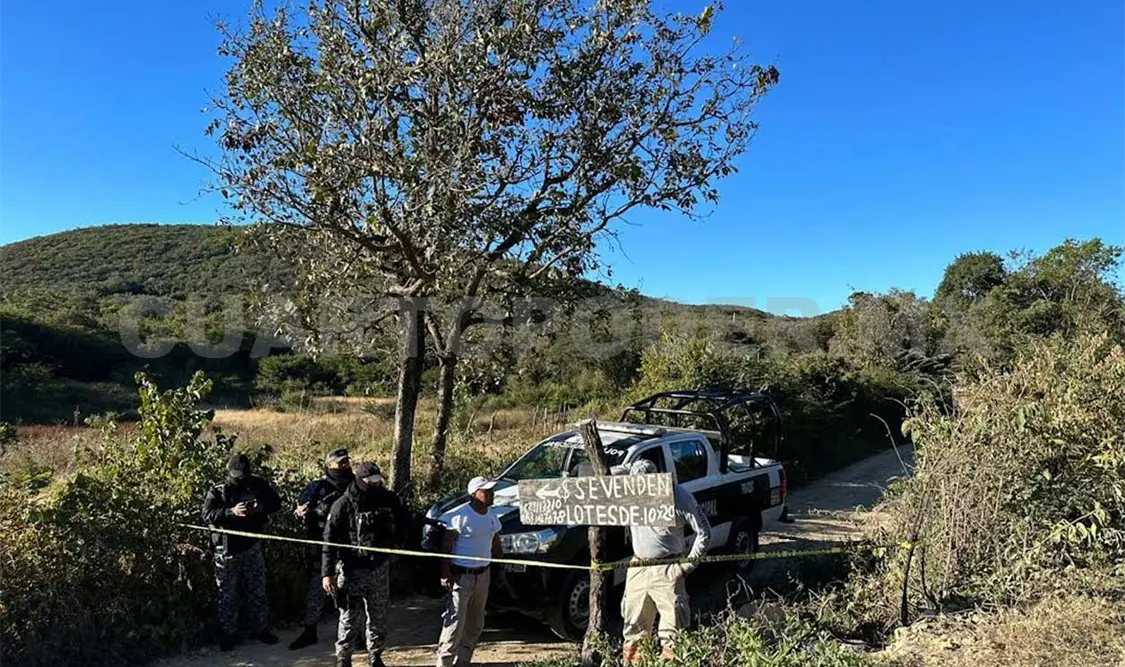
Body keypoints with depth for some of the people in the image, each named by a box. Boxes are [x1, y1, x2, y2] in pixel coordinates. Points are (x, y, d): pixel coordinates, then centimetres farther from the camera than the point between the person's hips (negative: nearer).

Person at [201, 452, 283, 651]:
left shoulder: (258, 485, 2)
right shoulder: (217, 491, -4)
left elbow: (276, 502, 1)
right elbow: (207, 514, -16)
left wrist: (260, 507, -20)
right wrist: (231, 512, -31)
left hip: (252, 545, 2)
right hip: (227, 549, -2)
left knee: (257, 590, 10)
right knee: (227, 593, 7)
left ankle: (261, 629, 23)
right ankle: (227, 633, 20)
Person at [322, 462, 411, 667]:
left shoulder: (387, 499, -2)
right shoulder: (343, 505, -13)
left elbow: (404, 521, 16)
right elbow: (330, 540, -13)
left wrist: (396, 540, 2)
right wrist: (327, 572, -17)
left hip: (380, 569, 4)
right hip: (351, 570, -4)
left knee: (378, 618, 15)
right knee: (349, 618, 5)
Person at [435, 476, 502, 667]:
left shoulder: (493, 518, 8)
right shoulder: (460, 516, -13)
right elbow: (447, 547, -13)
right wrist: (445, 573, -19)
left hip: (483, 575, 7)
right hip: (461, 576, -7)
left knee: (475, 623, 13)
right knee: (455, 621, -10)